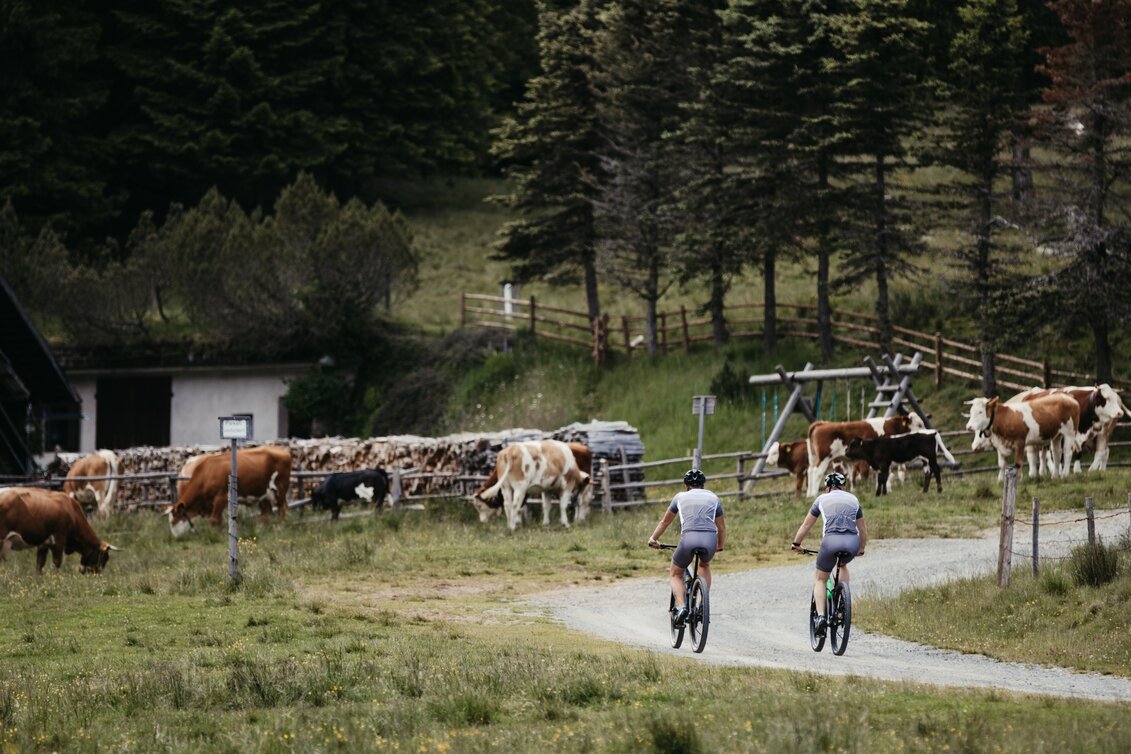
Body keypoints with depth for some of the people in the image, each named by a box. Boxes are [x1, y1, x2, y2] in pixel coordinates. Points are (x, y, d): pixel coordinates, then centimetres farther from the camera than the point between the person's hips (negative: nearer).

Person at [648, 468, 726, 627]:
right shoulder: (713, 498, 23)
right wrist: (720, 546, 47)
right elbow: (721, 527, 29)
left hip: (689, 538, -2)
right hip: (710, 539, 2)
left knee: (676, 574, 20)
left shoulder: (681, 497, 21)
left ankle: (681, 606, -6)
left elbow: (665, 521, 32)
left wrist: (653, 539, 46)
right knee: (704, 565, 36)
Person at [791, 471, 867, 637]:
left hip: (831, 541, -2)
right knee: (843, 565, 36)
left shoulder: (822, 499, 18)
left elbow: (806, 525, 23)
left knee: (820, 579, 16)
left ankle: (821, 616, -5)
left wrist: (796, 544, 36)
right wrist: (861, 550, 46)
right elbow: (863, 529, 31)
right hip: (852, 542, 2)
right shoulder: (853, 499, 23)